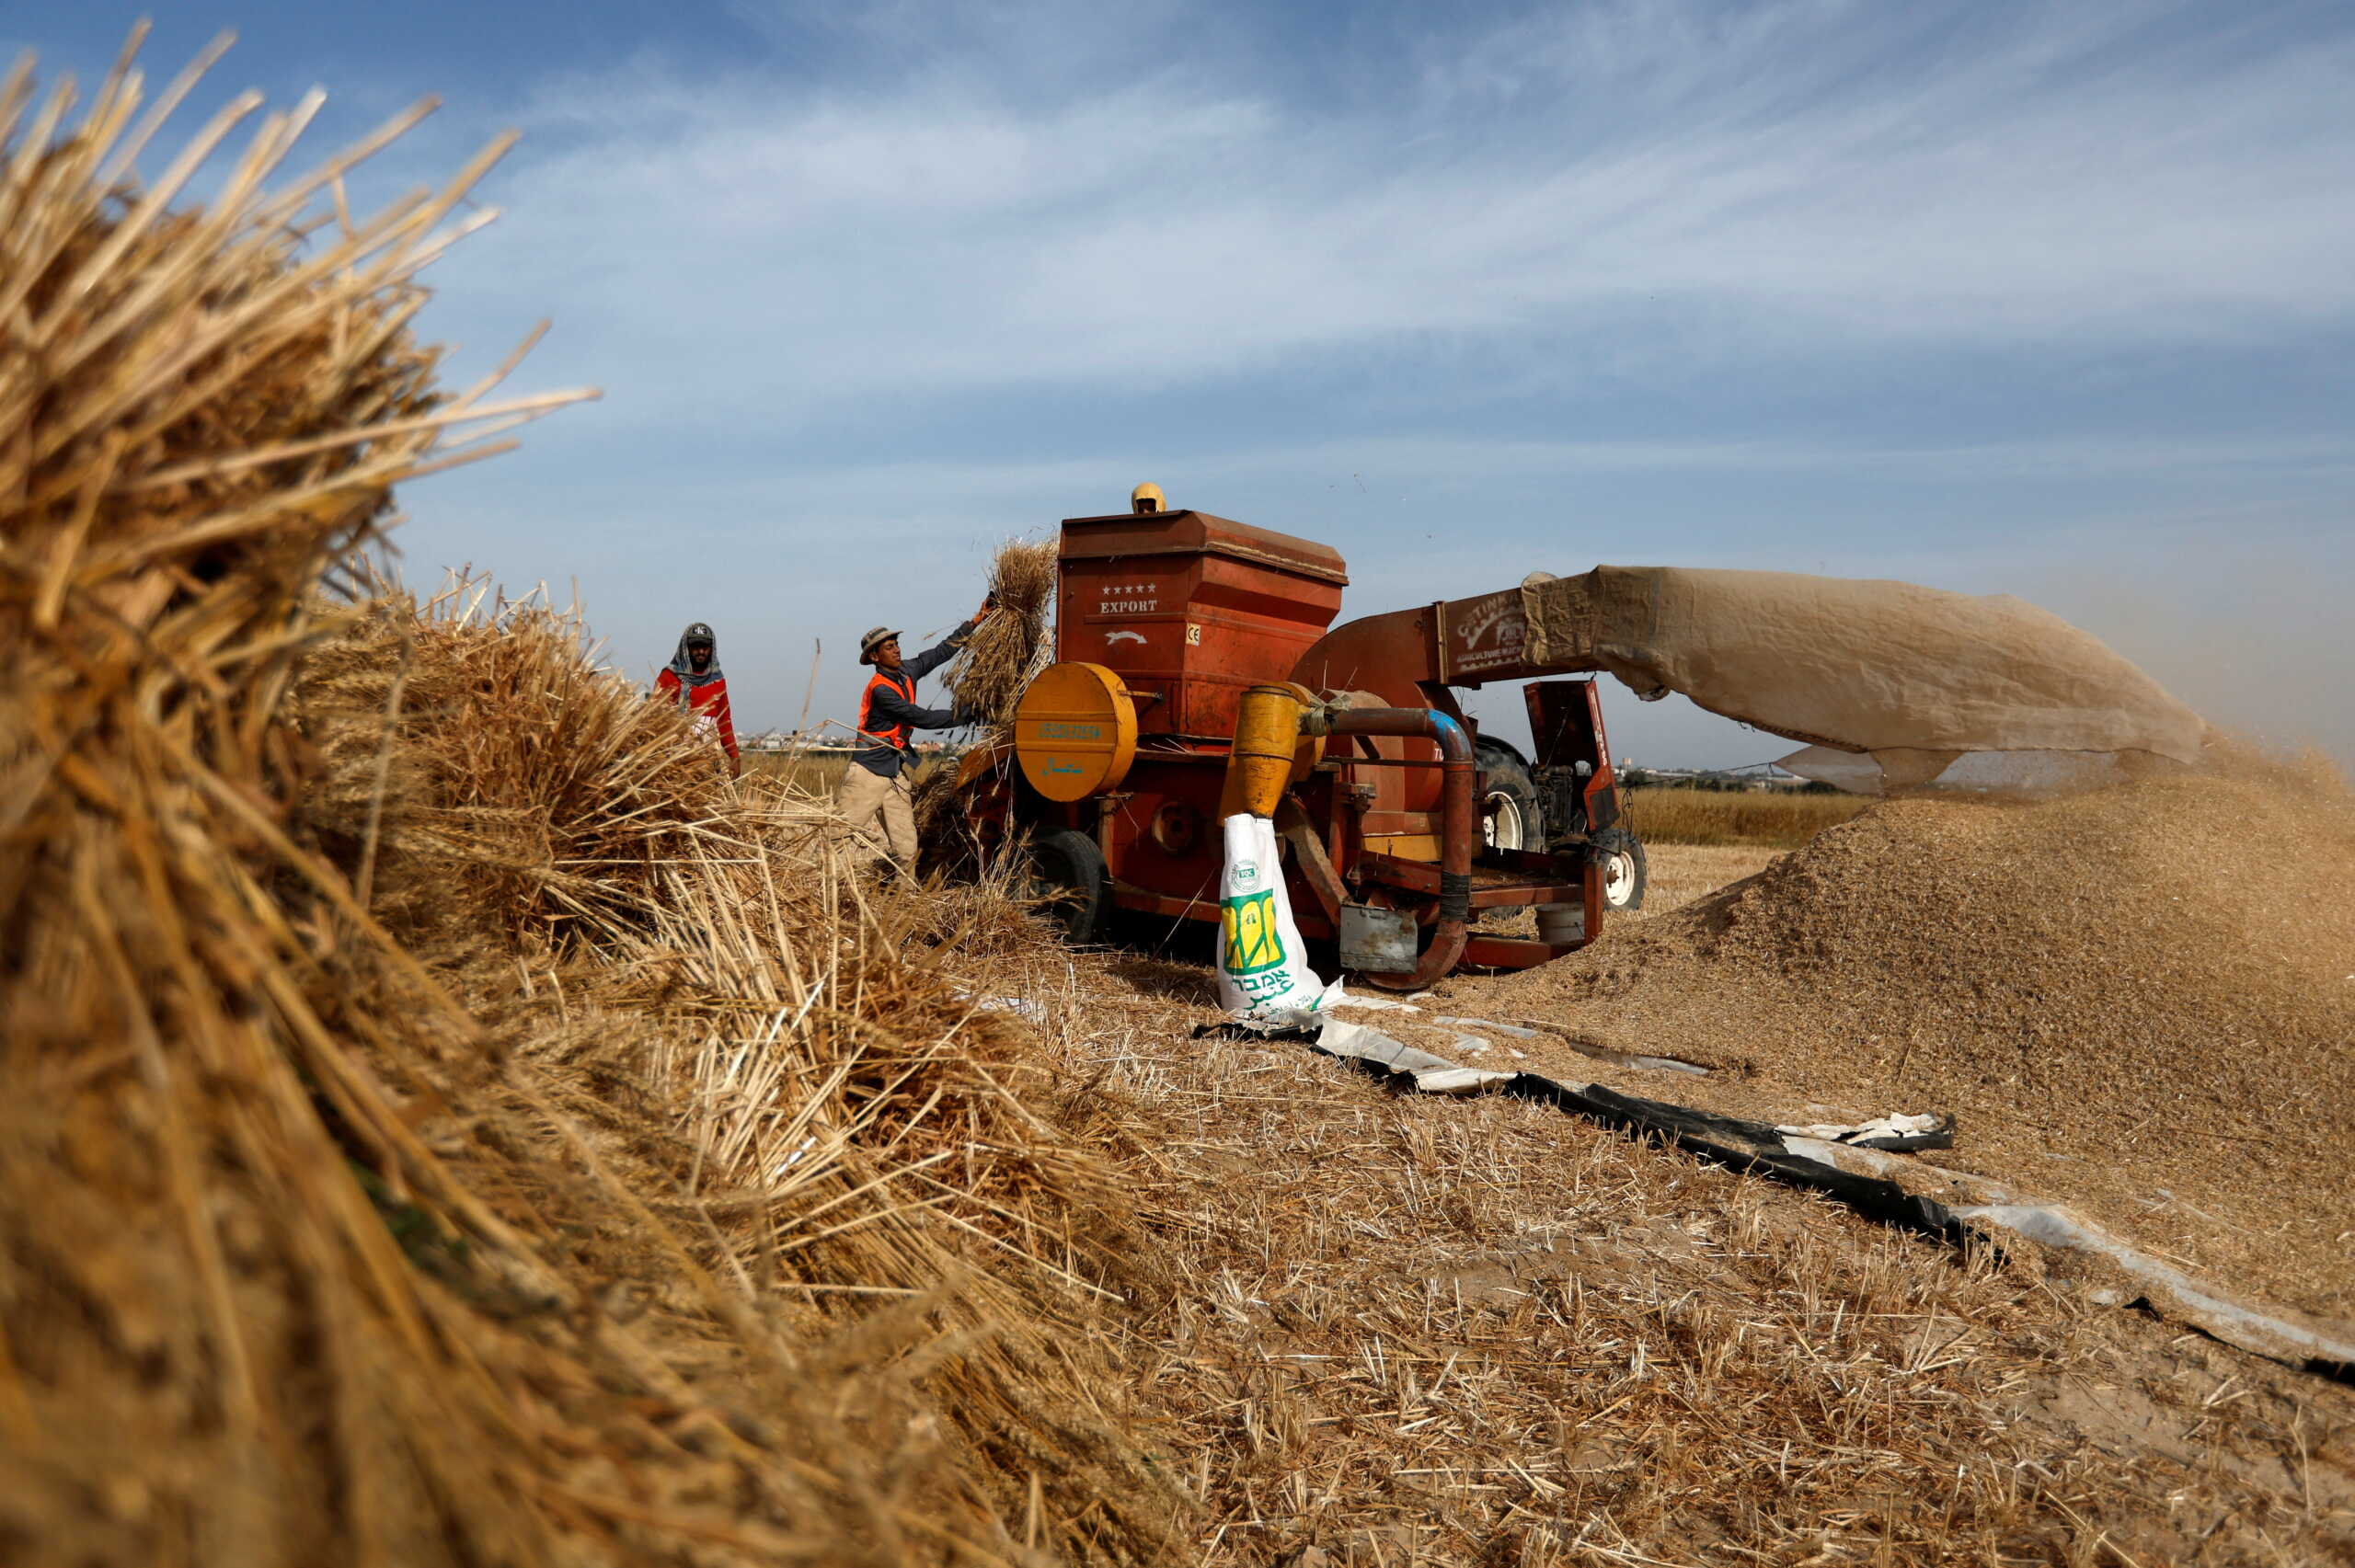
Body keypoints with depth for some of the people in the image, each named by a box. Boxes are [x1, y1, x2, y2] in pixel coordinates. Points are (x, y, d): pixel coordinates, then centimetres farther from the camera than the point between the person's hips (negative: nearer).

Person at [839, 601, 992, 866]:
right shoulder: (880, 689, -17)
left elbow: (943, 651, 13)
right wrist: (963, 715, -17)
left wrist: (976, 620, 11)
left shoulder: (907, 672, 6)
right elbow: (920, 718, -20)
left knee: (906, 849, 3)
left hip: (895, 773, 8)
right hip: (868, 772, -7)